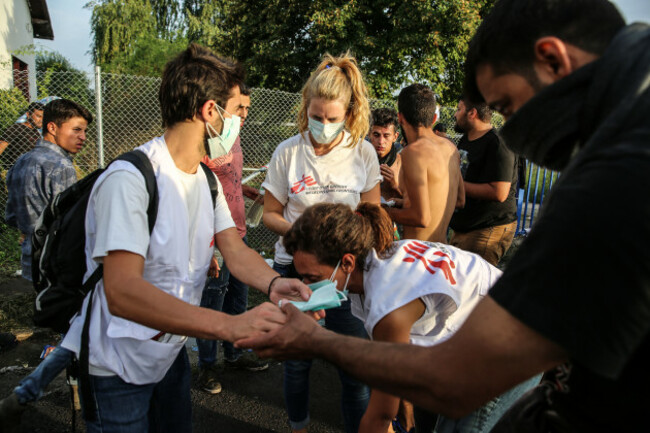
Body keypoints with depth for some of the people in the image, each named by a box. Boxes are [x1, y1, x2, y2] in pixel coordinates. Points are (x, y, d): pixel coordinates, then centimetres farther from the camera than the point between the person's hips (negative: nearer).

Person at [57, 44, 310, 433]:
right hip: (117, 367, -8)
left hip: (170, 352, 8)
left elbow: (235, 249, -5)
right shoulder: (129, 178, -27)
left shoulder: (207, 179, 2)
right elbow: (122, 291, -36)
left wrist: (273, 284, -27)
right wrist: (229, 325, -45)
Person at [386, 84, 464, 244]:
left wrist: (385, 212, -5)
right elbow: (459, 200, 20)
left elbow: (422, 218, -22)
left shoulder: (413, 152, -17)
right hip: (442, 247, 8)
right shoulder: (450, 148, 8)